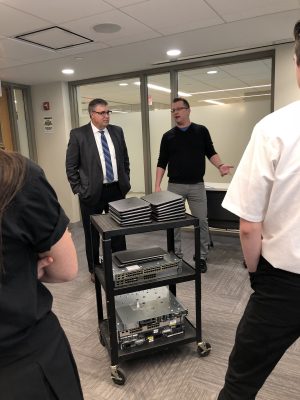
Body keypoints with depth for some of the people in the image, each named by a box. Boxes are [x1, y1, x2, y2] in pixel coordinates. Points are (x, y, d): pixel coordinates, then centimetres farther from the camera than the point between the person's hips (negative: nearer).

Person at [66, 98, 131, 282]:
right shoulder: (78, 134, -7)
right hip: (92, 192, -3)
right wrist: (79, 189, -8)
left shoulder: (117, 131, 5)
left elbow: (125, 159, 13)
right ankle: (95, 270, 29)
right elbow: (71, 166, -4)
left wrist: (126, 182, 8)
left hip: (117, 189, 4)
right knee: (92, 234, 11)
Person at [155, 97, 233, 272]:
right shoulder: (168, 136, 6)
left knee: (202, 221, 3)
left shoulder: (201, 131, 3)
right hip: (174, 186, 1)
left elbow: (211, 153, 5)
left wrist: (220, 165, -16)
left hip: (197, 185, -1)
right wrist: (157, 185, -4)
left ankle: (202, 256, 18)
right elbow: (162, 163, 5)